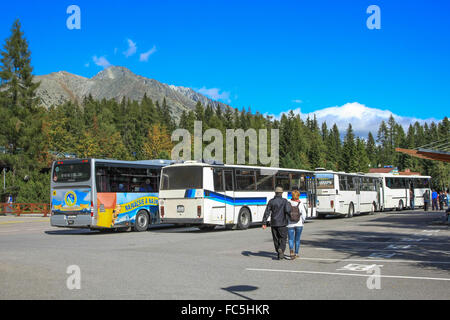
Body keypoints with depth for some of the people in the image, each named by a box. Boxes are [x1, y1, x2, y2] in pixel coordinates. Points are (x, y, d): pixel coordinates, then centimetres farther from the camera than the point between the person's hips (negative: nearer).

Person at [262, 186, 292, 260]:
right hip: (282, 223, -3)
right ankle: (281, 249, -19)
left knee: (276, 239, 13)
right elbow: (287, 210, -20)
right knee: (283, 238, 6)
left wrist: (264, 223, -1)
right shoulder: (284, 201, -5)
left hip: (273, 223, 3)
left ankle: (280, 254, 18)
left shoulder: (271, 201, 2)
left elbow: (267, 212, -2)